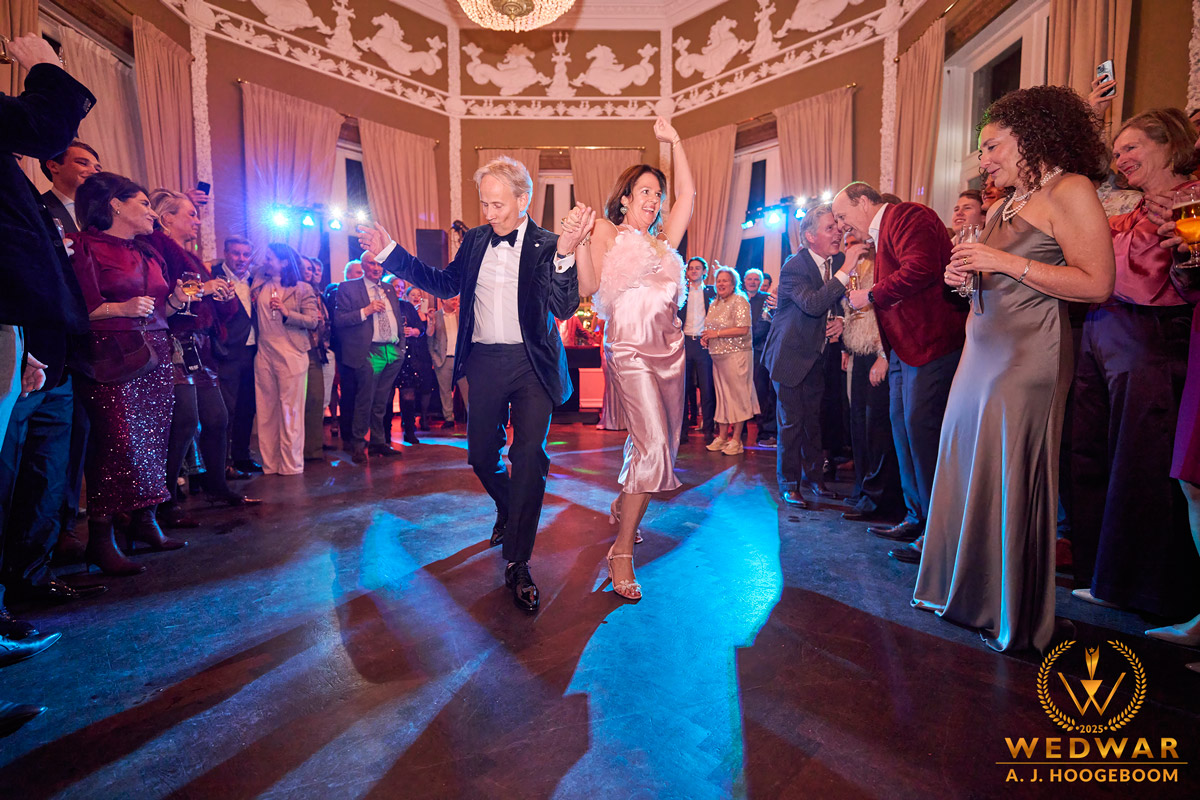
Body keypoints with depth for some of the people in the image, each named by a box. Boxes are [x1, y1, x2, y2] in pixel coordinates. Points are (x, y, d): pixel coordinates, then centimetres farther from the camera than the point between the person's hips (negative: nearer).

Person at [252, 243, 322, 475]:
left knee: (290, 411, -2)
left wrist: (287, 312, -16)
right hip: (264, 354, 5)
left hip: (291, 356, -4)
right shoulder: (259, 285, 13)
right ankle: (269, 463, 13)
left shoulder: (303, 289, 1)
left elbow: (313, 321, -6)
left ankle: (291, 465, 4)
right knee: (265, 411, 6)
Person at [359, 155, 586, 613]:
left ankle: (517, 564, 5)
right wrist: (387, 252, 13)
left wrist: (565, 254, -32)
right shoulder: (476, 239, 8)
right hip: (484, 363, 5)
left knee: (529, 458, -7)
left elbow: (564, 307, -17)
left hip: (531, 364, -4)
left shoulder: (546, 246, -6)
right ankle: (507, 511, 46)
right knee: (481, 455, 14)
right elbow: (445, 284, 17)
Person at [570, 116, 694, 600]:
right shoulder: (607, 233, 4)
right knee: (652, 445, -18)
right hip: (631, 348, -7)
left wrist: (674, 142, 16)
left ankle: (622, 506, 38)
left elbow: (688, 195, 15)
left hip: (670, 349, 7)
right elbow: (588, 288, -8)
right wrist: (577, 241, -19)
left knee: (661, 446, 11)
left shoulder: (663, 240, 20)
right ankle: (621, 552, -8)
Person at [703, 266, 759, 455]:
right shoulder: (715, 303, 15)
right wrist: (705, 337, 3)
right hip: (718, 355, 8)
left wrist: (716, 334, -17)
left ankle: (736, 439, 1)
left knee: (737, 395, -4)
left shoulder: (739, 301, -8)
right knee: (721, 395, 9)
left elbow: (743, 329, -18)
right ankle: (721, 436, 15)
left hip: (737, 355, -7)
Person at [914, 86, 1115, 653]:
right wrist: (967, 279, 5)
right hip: (981, 348, 8)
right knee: (966, 468, 8)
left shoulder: (1070, 190, -5)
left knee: (1012, 475, -3)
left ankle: (1016, 616, 15)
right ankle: (966, 591, 23)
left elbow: (1096, 284, -14)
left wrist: (1006, 263, -15)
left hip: (1030, 352, -8)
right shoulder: (1001, 209, 18)